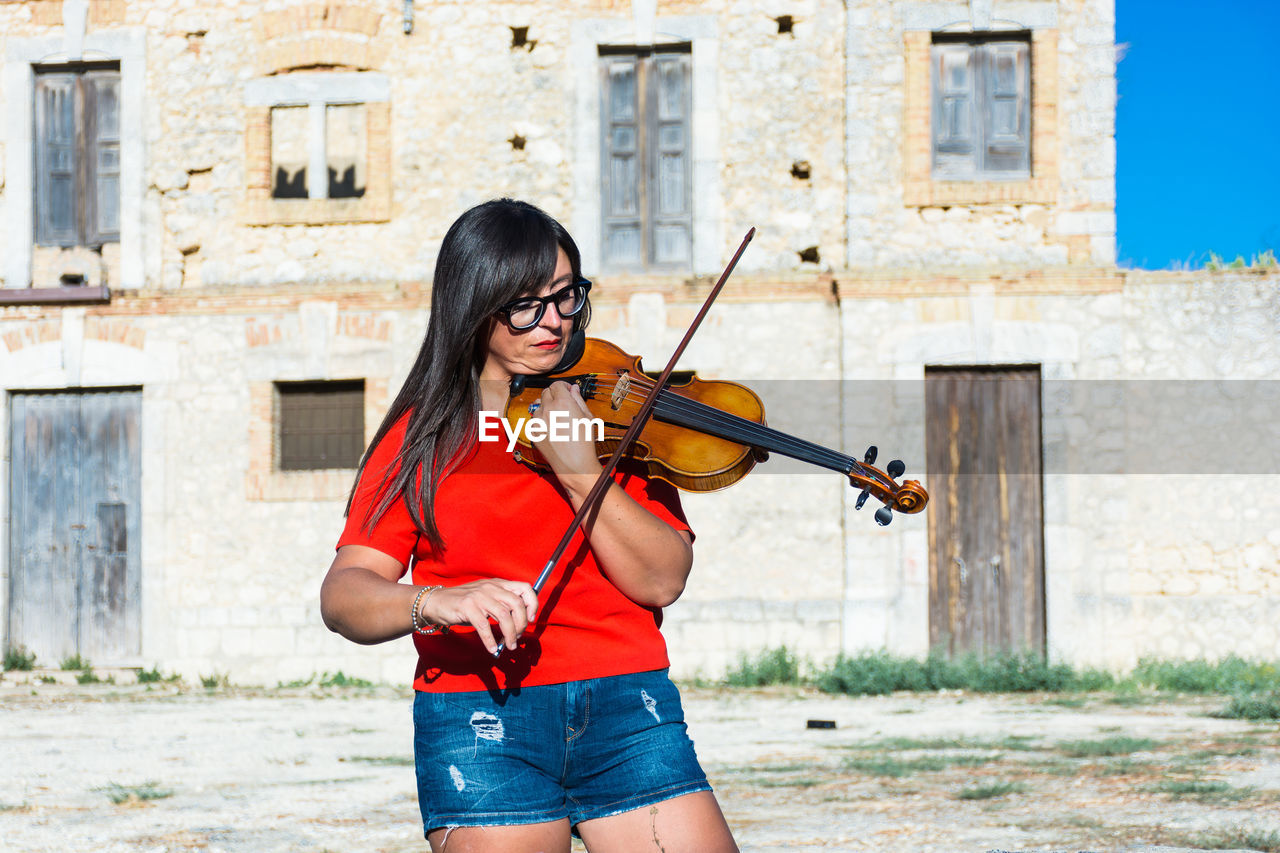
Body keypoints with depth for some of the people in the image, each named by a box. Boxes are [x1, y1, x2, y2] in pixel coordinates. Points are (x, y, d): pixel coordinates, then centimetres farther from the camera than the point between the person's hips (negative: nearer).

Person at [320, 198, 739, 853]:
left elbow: (663, 580, -2)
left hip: (626, 707, 1)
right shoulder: (422, 437, 6)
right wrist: (434, 602, -26)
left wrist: (582, 474, -15)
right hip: (478, 717, -1)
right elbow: (343, 595, -5)